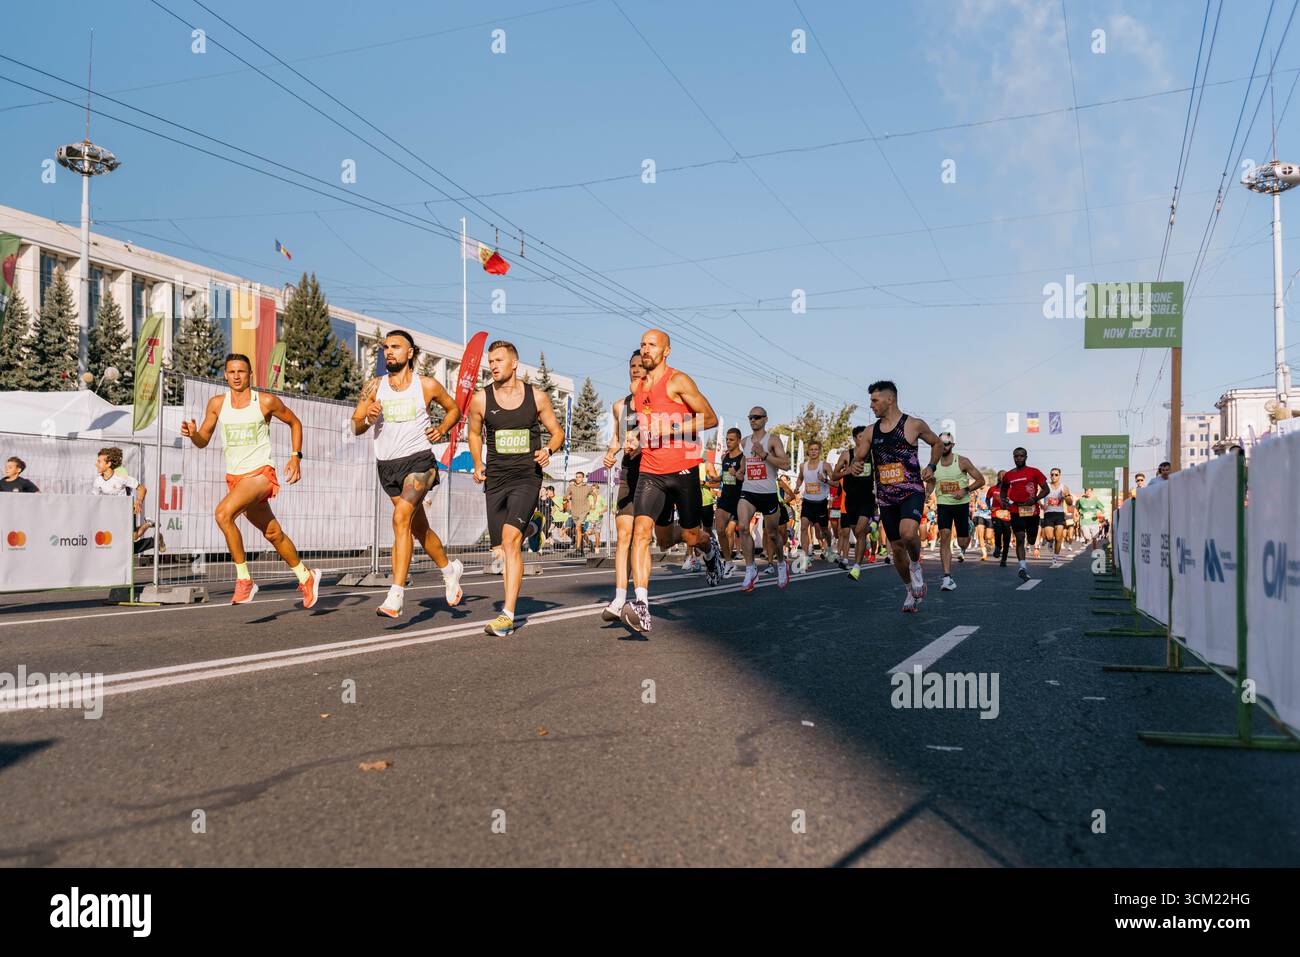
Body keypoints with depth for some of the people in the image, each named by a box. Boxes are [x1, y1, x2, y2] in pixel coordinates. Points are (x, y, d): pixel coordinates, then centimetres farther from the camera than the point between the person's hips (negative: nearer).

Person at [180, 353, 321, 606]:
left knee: (223, 513, -28)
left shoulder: (266, 401, -5)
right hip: (234, 478, 5)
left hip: (261, 473, -5)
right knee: (273, 533, 15)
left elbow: (294, 423, 9)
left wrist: (296, 457, 1)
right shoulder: (217, 403, 5)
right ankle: (306, 577, 35)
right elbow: (203, 441, 9)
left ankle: (244, 579, -17)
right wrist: (192, 433, -14)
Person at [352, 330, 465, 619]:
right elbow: (355, 427, 7)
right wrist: (367, 419, -15)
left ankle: (395, 596, -25)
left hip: (419, 459, -4)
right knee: (419, 527, 15)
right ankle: (449, 569, 42)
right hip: (387, 464, 4)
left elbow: (453, 409, 15)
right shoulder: (374, 386, 5)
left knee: (401, 518, -24)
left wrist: (442, 429, -3)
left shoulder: (428, 385, -1)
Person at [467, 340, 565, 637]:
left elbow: (557, 432, 11)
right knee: (508, 546, 8)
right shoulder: (481, 399, 3)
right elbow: (474, 433, 20)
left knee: (510, 539, -20)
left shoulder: (537, 397, 0)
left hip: (527, 477, -3)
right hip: (495, 479, 3)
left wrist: (548, 450, -10)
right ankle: (510, 607, 25)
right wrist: (477, 464, 5)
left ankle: (507, 615, -23)